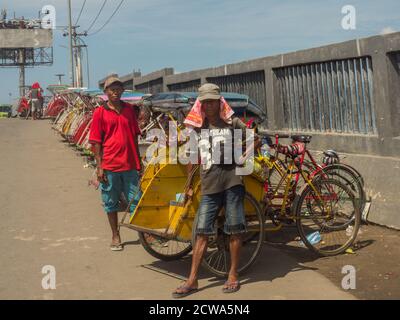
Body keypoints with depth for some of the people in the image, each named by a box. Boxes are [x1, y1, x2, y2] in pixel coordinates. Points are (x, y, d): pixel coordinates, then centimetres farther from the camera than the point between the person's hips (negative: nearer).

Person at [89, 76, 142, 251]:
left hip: (130, 164, 2)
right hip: (109, 165, -2)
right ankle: (115, 236, 22)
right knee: (111, 202, 9)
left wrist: (138, 161, 11)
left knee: (136, 201, 8)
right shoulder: (100, 112, -2)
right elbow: (96, 141, -3)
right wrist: (99, 166, -8)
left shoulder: (129, 109, 7)